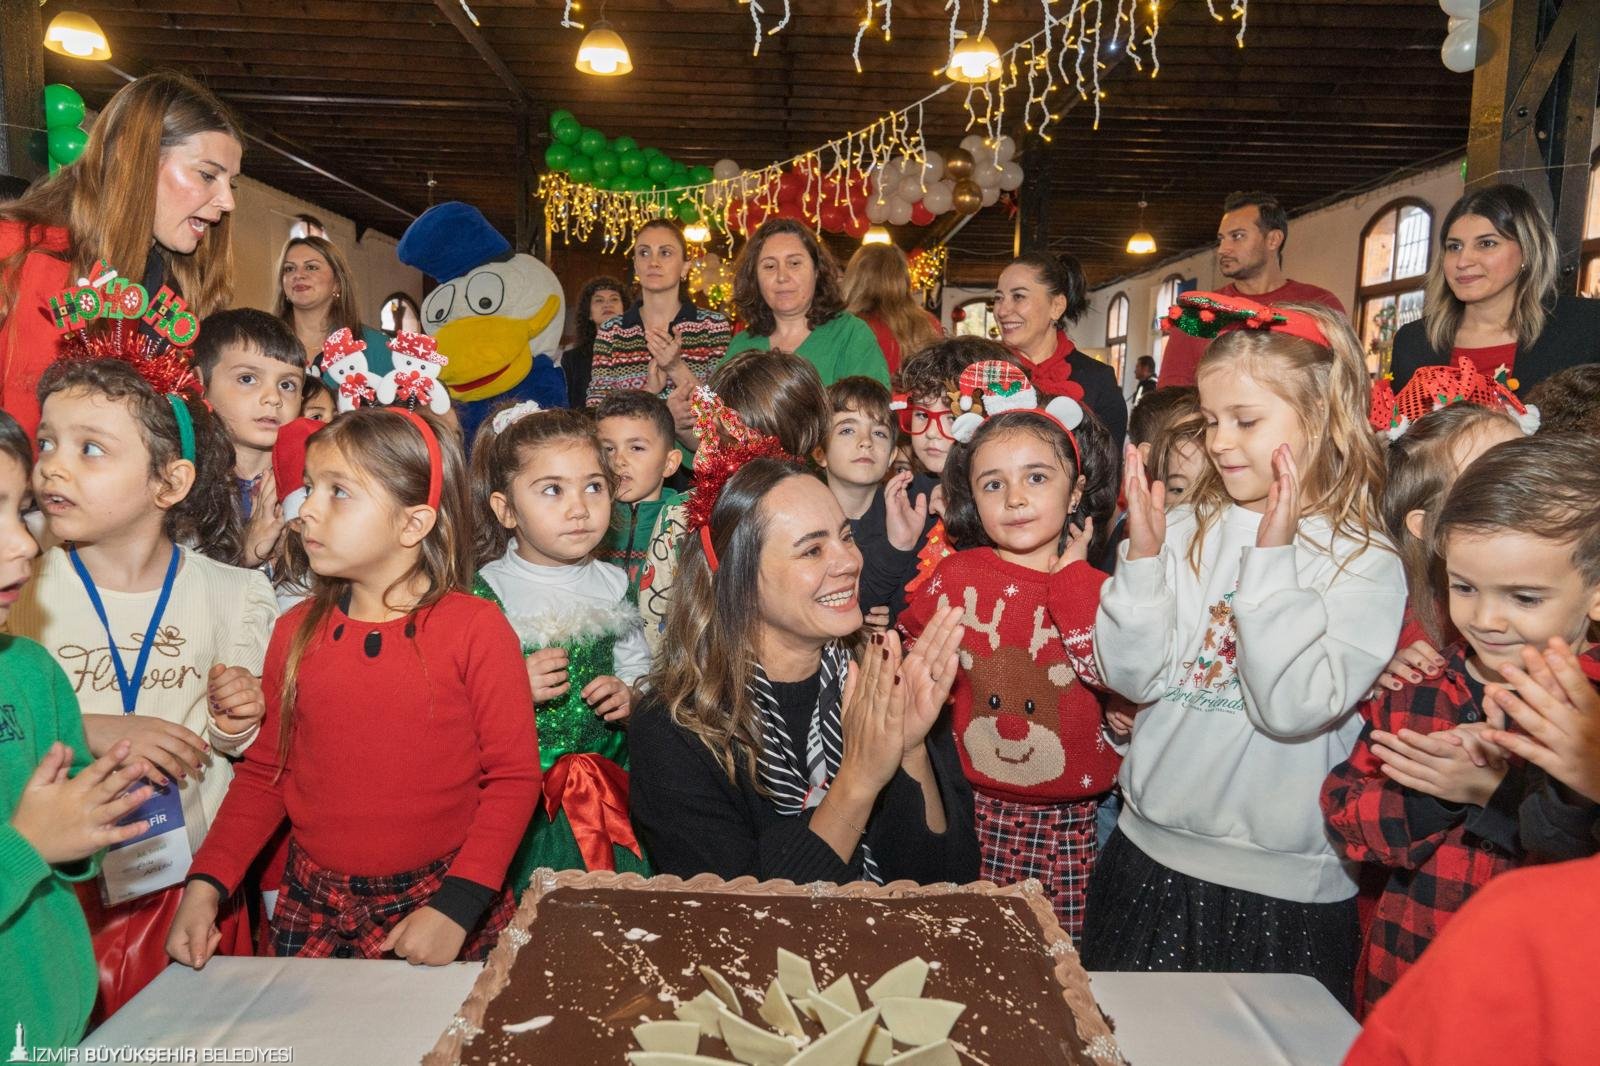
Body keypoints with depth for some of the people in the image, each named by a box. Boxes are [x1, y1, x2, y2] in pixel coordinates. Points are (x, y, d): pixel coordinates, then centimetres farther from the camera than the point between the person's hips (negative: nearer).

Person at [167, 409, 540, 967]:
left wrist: (457, 906, -17)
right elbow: (264, 772, 8)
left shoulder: (476, 629, -12)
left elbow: (514, 777, -11)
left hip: (437, 897, -3)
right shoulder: (296, 632, 1)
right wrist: (206, 883, -3)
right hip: (314, 905, 4)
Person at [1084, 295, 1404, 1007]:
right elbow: (1133, 678, -5)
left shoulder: (1365, 562, -10)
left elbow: (1292, 708, -21)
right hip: (1150, 854, 4)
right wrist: (1141, 554, -15)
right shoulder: (1187, 530, -1)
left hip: (1286, 886, -3)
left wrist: (1273, 557, -23)